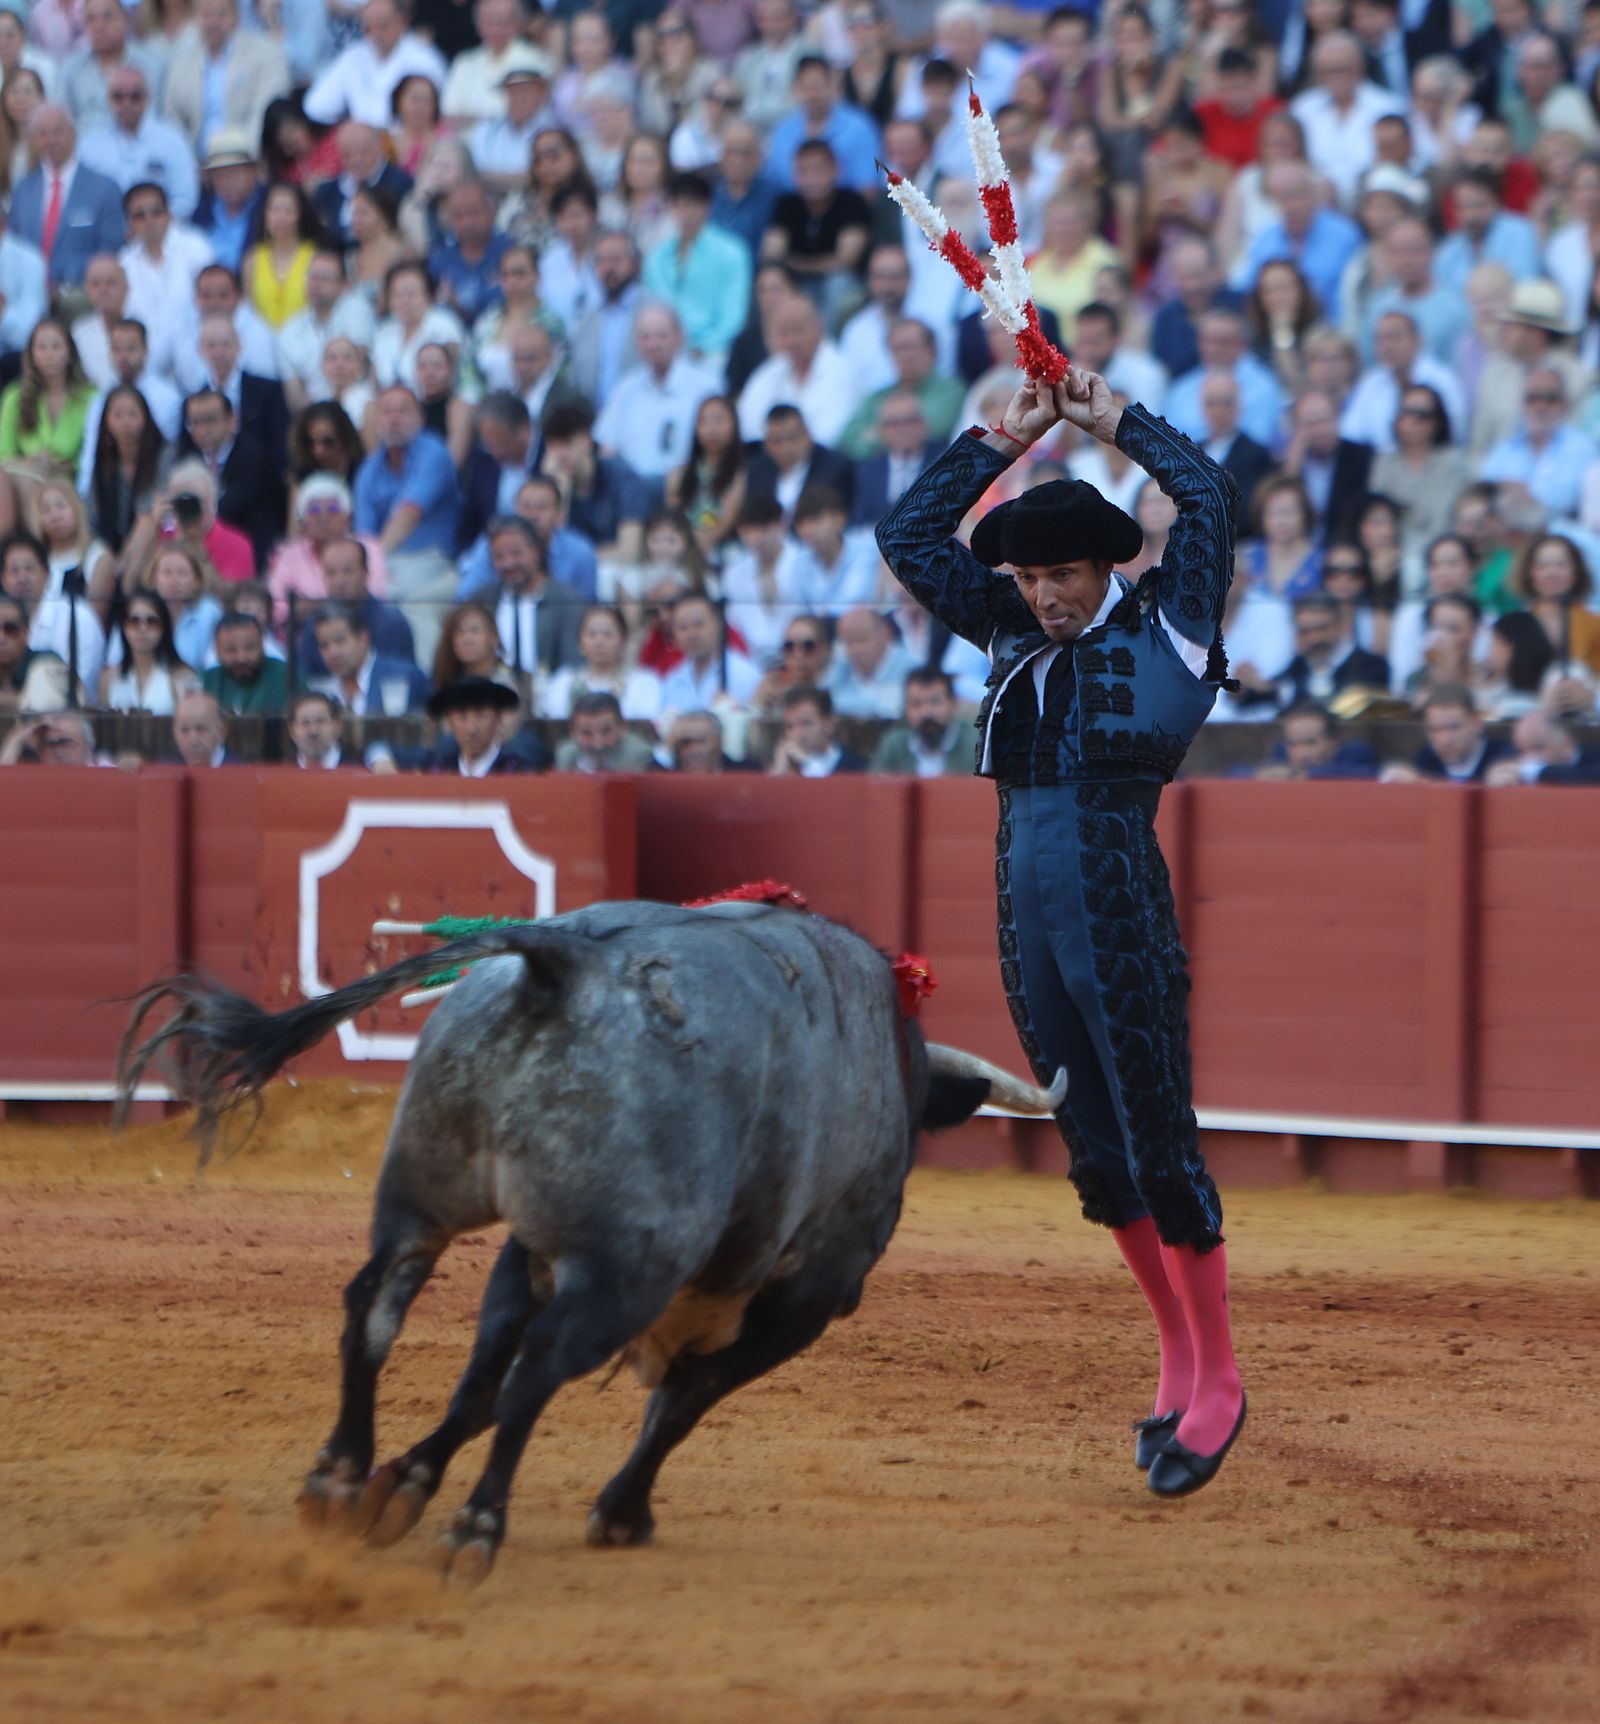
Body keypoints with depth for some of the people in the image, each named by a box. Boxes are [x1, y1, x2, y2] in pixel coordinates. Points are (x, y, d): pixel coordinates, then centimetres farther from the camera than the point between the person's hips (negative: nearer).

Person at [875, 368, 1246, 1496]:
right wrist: (1007, 440, 11)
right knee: (1096, 1158, 11)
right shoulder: (1016, 636, 13)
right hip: (1027, 925, 6)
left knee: (1162, 1149, -4)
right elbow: (909, 538, 15)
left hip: (1124, 918, -6)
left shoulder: (1168, 625, 0)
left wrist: (1115, 422, 3)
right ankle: (1177, 1354, 24)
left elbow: (1208, 496, -9)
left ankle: (1218, 1381, 5)